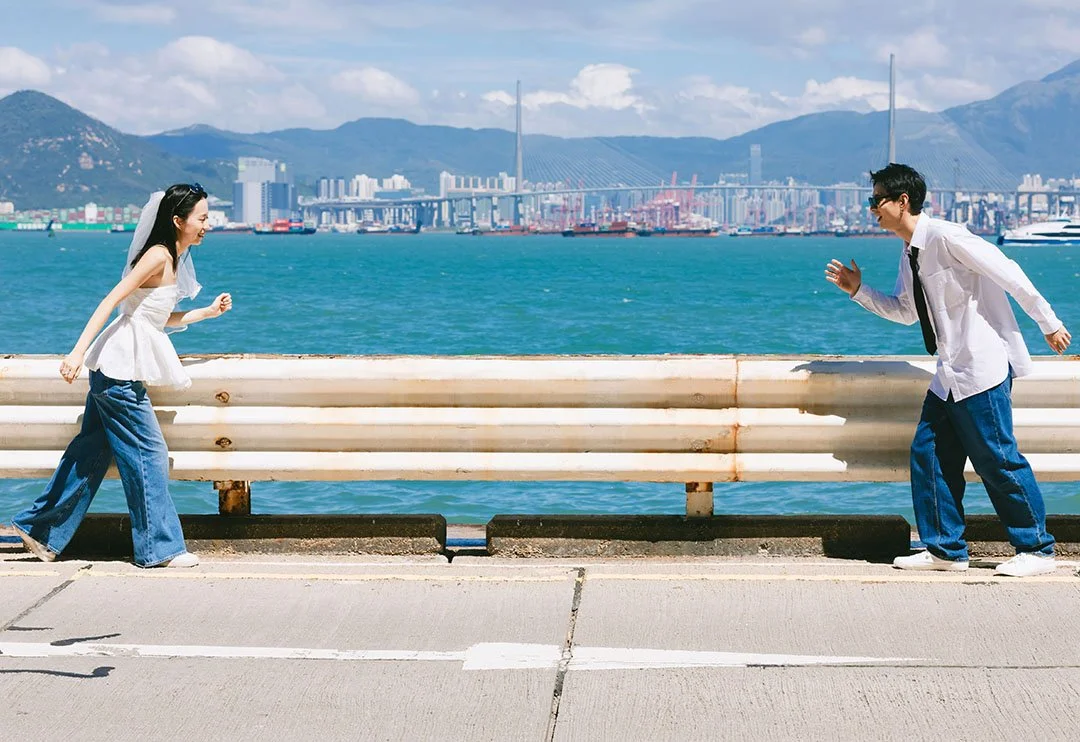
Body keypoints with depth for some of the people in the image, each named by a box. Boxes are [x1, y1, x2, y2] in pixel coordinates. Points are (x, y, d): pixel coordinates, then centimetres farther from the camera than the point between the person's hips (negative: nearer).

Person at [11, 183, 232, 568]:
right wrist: (78, 351, -26)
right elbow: (111, 301, -20)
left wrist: (209, 311, 13)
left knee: (92, 450, 13)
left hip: (117, 369, 10)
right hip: (120, 366, -10)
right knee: (148, 452, -3)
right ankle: (160, 547, 4)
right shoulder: (159, 256, -14)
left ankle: (41, 528, 21)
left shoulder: (172, 259, 14)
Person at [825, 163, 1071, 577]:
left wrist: (1048, 323, -11)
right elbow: (905, 311, 25)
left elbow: (1008, 274, -14)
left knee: (996, 458, -6)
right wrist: (858, 290, 14)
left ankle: (1036, 550, 5)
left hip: (982, 365, -9)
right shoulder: (910, 254, 14)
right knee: (929, 454, 6)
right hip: (951, 372, 9)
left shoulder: (945, 237, -15)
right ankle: (945, 548, 14)